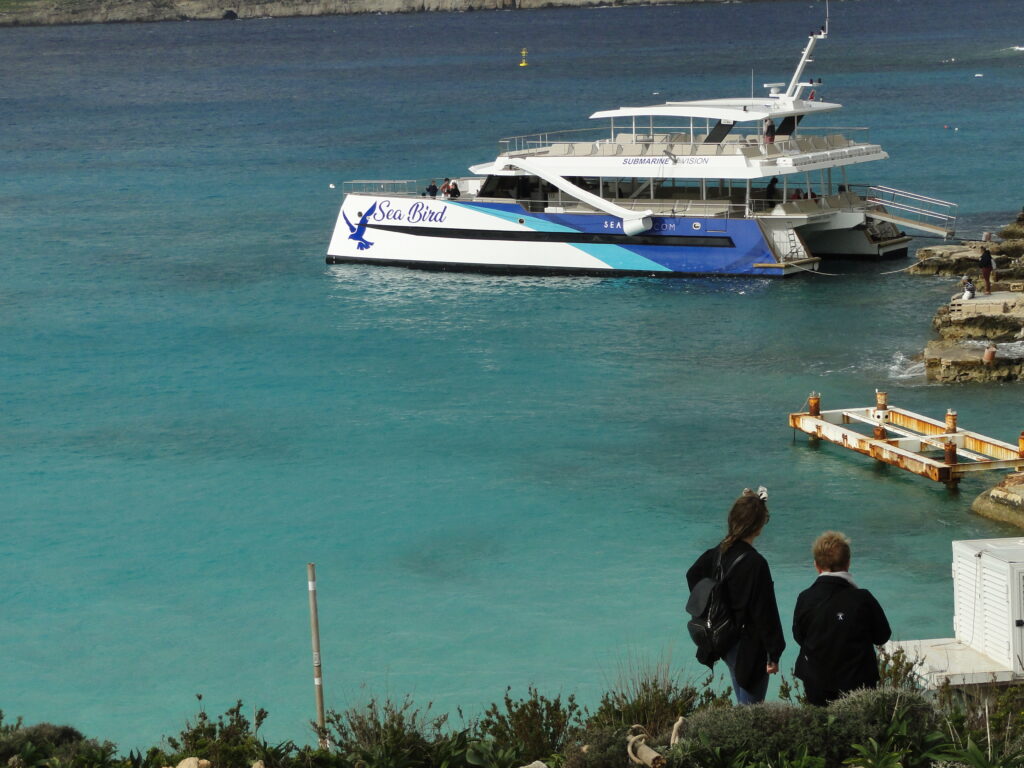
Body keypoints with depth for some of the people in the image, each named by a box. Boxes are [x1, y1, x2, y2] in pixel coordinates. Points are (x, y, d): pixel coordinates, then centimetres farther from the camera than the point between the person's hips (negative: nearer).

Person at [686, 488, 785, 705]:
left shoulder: (718, 553, -2)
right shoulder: (755, 563, -24)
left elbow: (692, 575, 17)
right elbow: (764, 613, -20)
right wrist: (774, 654, -13)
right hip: (749, 647, -8)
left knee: (742, 702, 23)